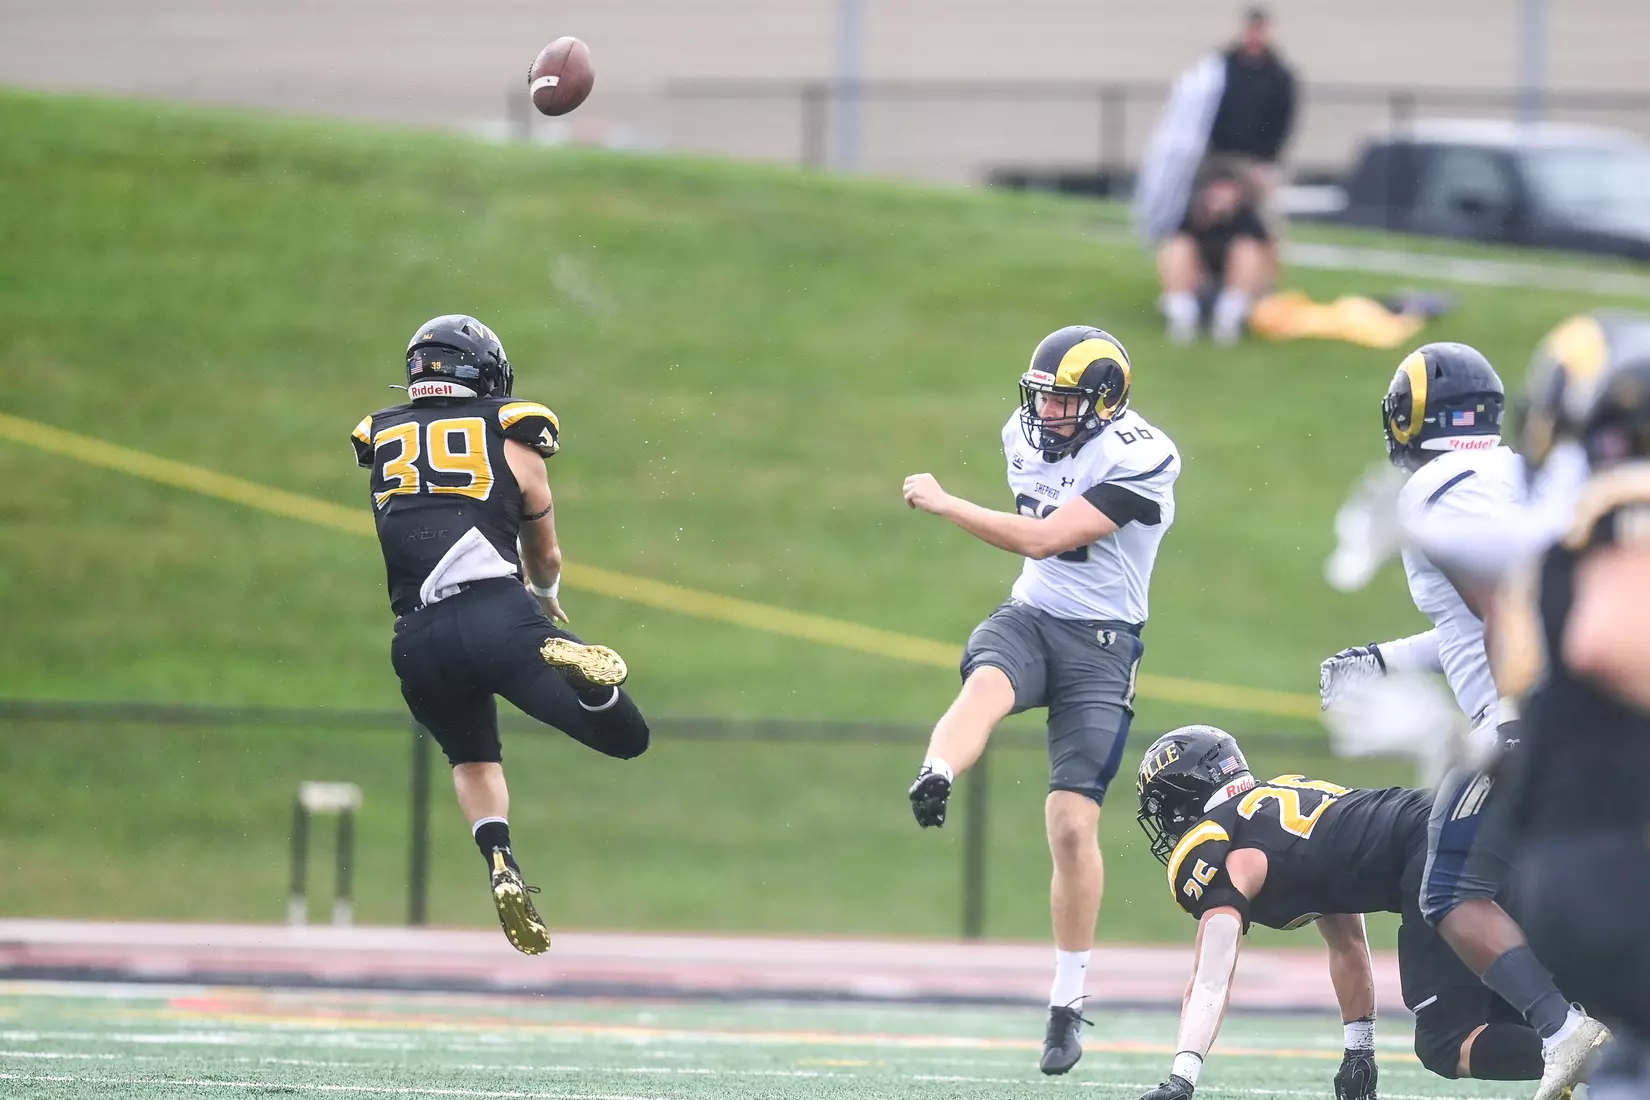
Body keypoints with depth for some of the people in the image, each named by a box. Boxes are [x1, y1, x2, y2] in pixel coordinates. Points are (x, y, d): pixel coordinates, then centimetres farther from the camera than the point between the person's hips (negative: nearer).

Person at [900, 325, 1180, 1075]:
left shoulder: (1138, 461, -18)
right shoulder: (1029, 437, 4)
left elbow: (1043, 539, -22)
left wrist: (944, 505, -17)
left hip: (1099, 641, -4)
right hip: (1029, 616, 4)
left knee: (1074, 823, -7)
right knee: (986, 684, -35)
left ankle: (1068, 1003, 6)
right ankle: (929, 787, -68)